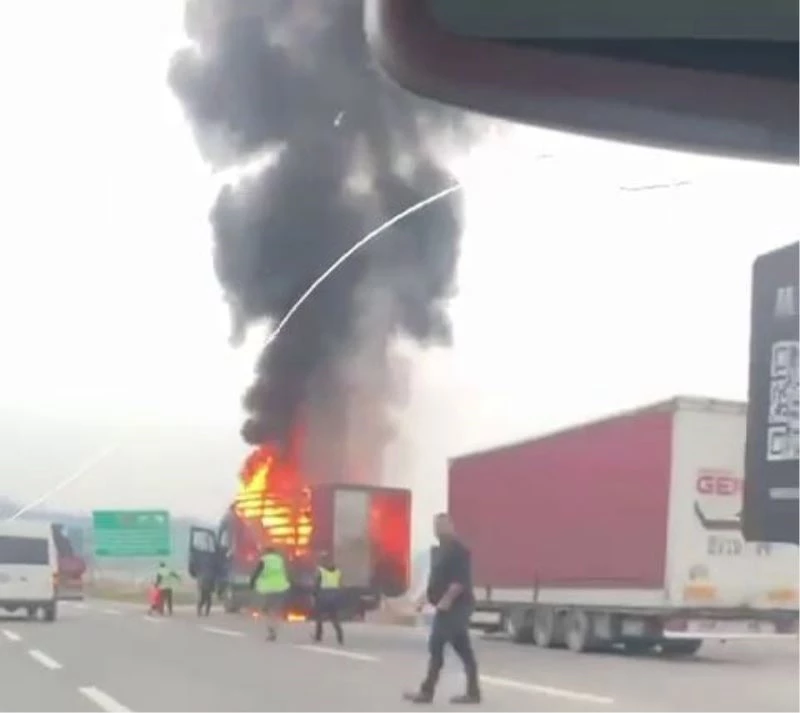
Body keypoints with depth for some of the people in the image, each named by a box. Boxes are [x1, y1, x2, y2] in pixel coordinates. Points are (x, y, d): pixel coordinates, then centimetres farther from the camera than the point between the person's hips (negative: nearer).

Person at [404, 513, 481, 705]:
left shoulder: (457, 549, -15)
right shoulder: (444, 549, 17)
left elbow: (461, 580, -23)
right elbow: (437, 578, 24)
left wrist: (446, 600, -26)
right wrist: (424, 598, 19)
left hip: (453, 606, -10)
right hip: (453, 607, 10)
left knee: (436, 646, -7)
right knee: (463, 649, 8)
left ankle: (427, 691, -4)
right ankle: (473, 692, 9)